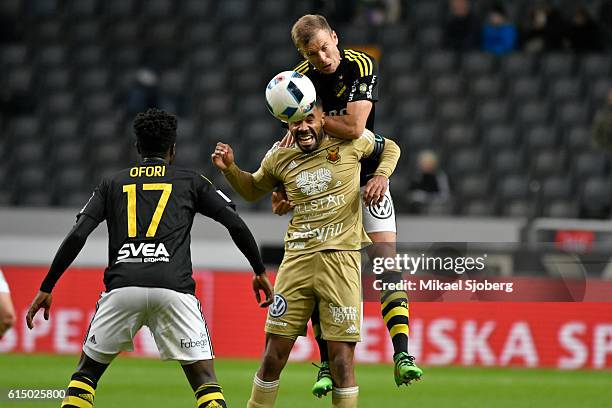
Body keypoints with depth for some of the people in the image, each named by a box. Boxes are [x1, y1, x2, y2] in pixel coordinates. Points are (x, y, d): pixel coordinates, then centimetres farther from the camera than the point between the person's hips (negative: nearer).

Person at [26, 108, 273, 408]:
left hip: (122, 288, 1)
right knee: (205, 379, 2)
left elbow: (77, 236, 10)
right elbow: (238, 227, 13)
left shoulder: (112, 184, 20)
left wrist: (46, 288, 13)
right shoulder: (191, 182, 18)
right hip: (174, 288, -1)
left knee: (87, 371, 18)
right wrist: (260, 272, 25)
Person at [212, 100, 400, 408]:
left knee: (341, 356, -5)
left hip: (341, 258, -3)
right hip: (297, 259, 3)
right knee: (274, 352, 2)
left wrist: (382, 175, 0)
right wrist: (229, 169, 11)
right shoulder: (280, 158, 10)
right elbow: (252, 190, 29)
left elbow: (390, 148, 20)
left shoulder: (351, 142, 2)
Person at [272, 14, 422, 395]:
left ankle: (402, 354, -19)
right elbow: (295, 141, 0)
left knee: (386, 257, -14)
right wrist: (282, 189, -11)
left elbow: (354, 128, -28)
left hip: (367, 175, -2)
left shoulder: (361, 66, -17)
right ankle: (327, 364, 5)